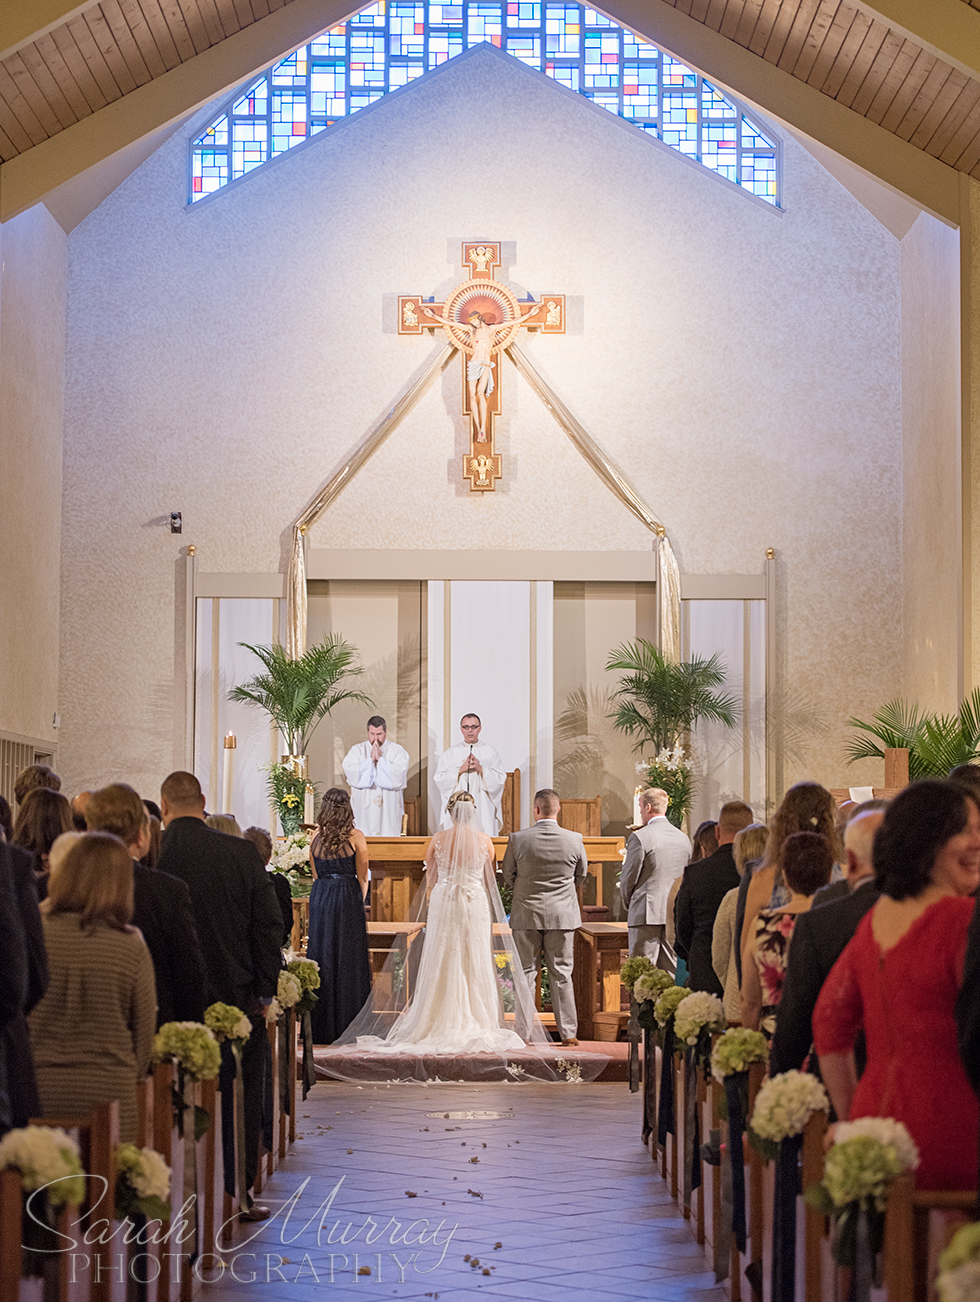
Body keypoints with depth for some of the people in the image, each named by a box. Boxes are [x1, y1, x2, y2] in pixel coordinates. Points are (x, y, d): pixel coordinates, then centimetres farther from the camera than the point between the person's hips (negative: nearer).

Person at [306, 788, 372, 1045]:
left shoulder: (315, 837, 5)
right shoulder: (355, 837, -5)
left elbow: (316, 874, 13)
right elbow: (362, 877, -1)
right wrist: (360, 902, 11)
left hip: (319, 898, 4)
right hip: (347, 898, -3)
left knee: (321, 956, 8)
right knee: (347, 960, 1)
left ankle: (320, 1028, 9)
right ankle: (345, 1026, 1)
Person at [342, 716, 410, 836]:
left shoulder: (398, 751, 6)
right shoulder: (357, 750, 10)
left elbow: (399, 775, -10)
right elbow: (350, 772, -6)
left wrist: (380, 758, -9)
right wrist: (370, 760, -9)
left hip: (389, 811, -1)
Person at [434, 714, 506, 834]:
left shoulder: (490, 752, 10)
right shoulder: (451, 753, 11)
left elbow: (500, 778, 1)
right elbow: (439, 778, 2)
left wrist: (481, 769, -11)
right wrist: (460, 770, -9)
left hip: (483, 808, 0)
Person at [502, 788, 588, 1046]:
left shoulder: (517, 839, -10)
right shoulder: (575, 840, -7)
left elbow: (507, 875, 2)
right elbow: (581, 876, 7)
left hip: (526, 914, -1)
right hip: (563, 915, 1)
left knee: (526, 974, 7)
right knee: (561, 974, 7)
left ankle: (523, 1032, 8)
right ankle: (568, 1032, 8)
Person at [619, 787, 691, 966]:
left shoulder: (640, 837, -11)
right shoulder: (683, 838, 9)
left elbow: (628, 878, -6)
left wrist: (628, 904, 10)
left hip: (647, 914, -6)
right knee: (671, 969, 9)